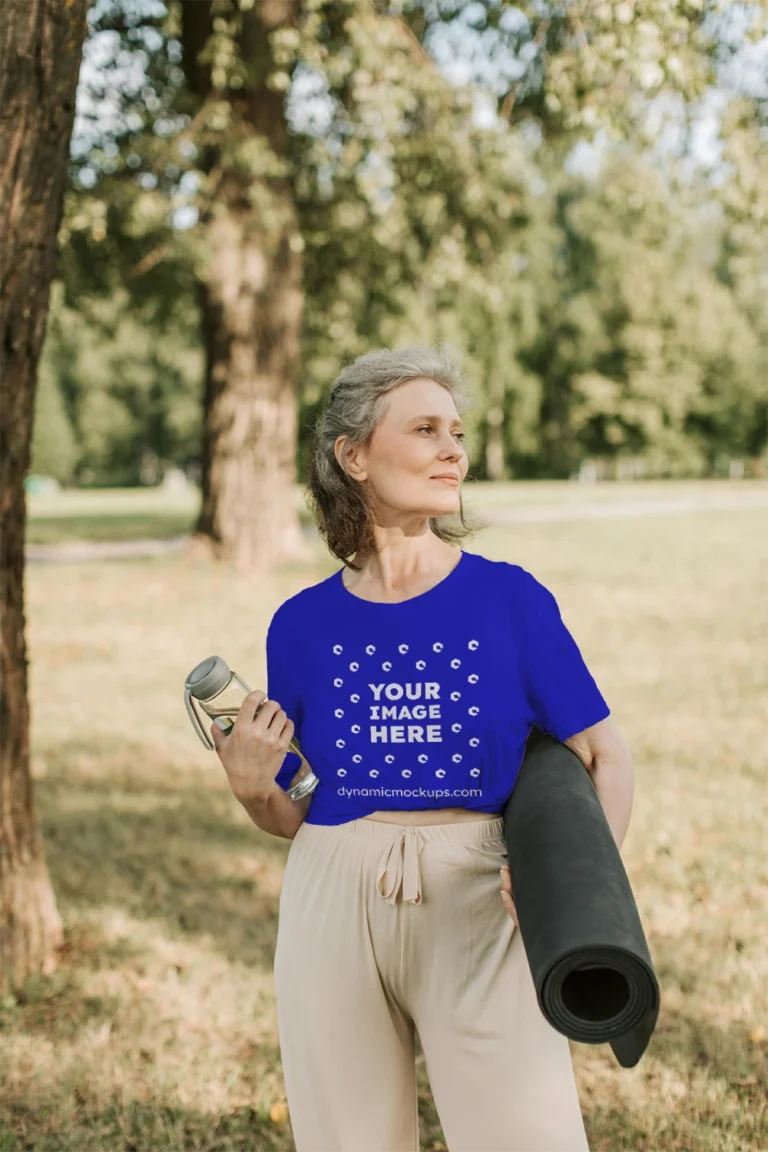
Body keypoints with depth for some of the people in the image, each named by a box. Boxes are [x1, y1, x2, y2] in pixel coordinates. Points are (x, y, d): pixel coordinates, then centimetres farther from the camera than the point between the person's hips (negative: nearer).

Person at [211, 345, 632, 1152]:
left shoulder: (510, 599, -3)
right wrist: (252, 788, -10)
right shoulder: (303, 625, 3)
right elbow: (291, 818, 11)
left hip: (476, 907, -2)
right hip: (333, 911, 2)